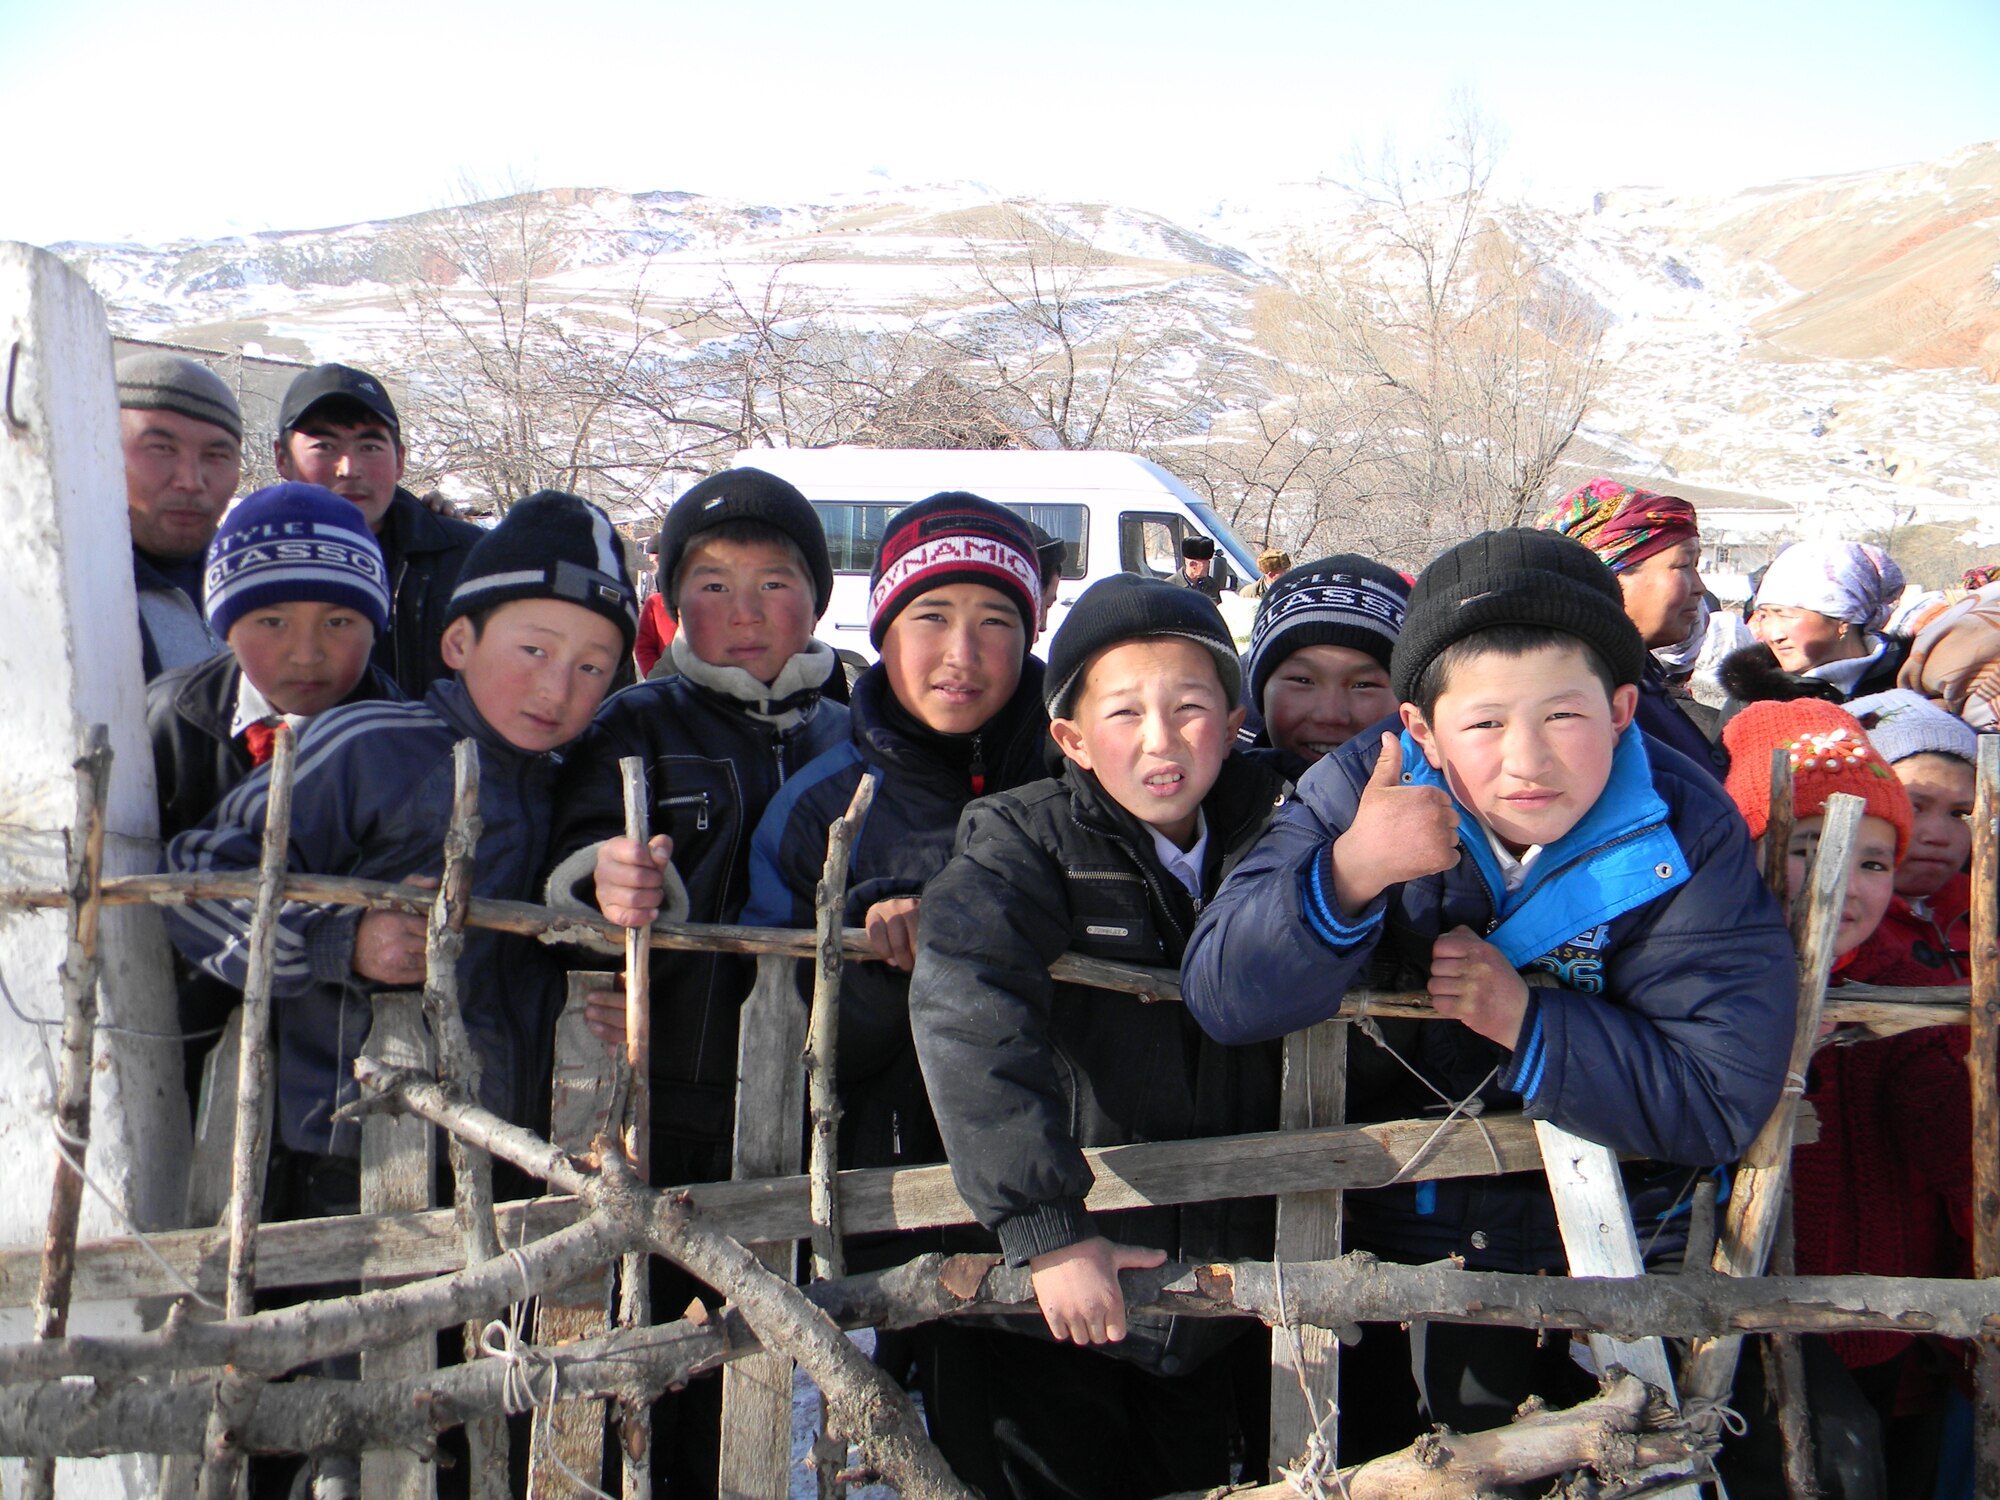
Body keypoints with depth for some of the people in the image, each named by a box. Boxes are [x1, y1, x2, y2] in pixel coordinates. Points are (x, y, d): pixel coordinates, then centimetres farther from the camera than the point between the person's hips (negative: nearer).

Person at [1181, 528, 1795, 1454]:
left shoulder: (1686, 836, -14)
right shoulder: (1363, 792, -14)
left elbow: (1722, 1103, -19)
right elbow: (1220, 999, -21)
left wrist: (1527, 1022, -28)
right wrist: (1348, 874, -37)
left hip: (1611, 1248, 0)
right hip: (1390, 1234, 0)